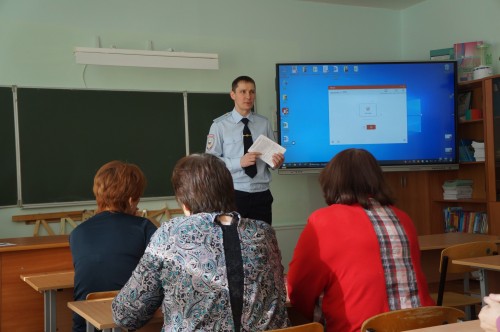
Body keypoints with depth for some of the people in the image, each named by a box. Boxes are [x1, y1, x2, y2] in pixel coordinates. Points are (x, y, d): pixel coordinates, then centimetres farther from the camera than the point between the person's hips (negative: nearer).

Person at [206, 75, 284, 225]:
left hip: (261, 194, 3)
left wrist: (277, 161, -12)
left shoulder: (264, 123, 6)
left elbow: (273, 155, 11)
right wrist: (239, 162, -20)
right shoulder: (219, 125, -3)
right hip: (233, 195, -2)